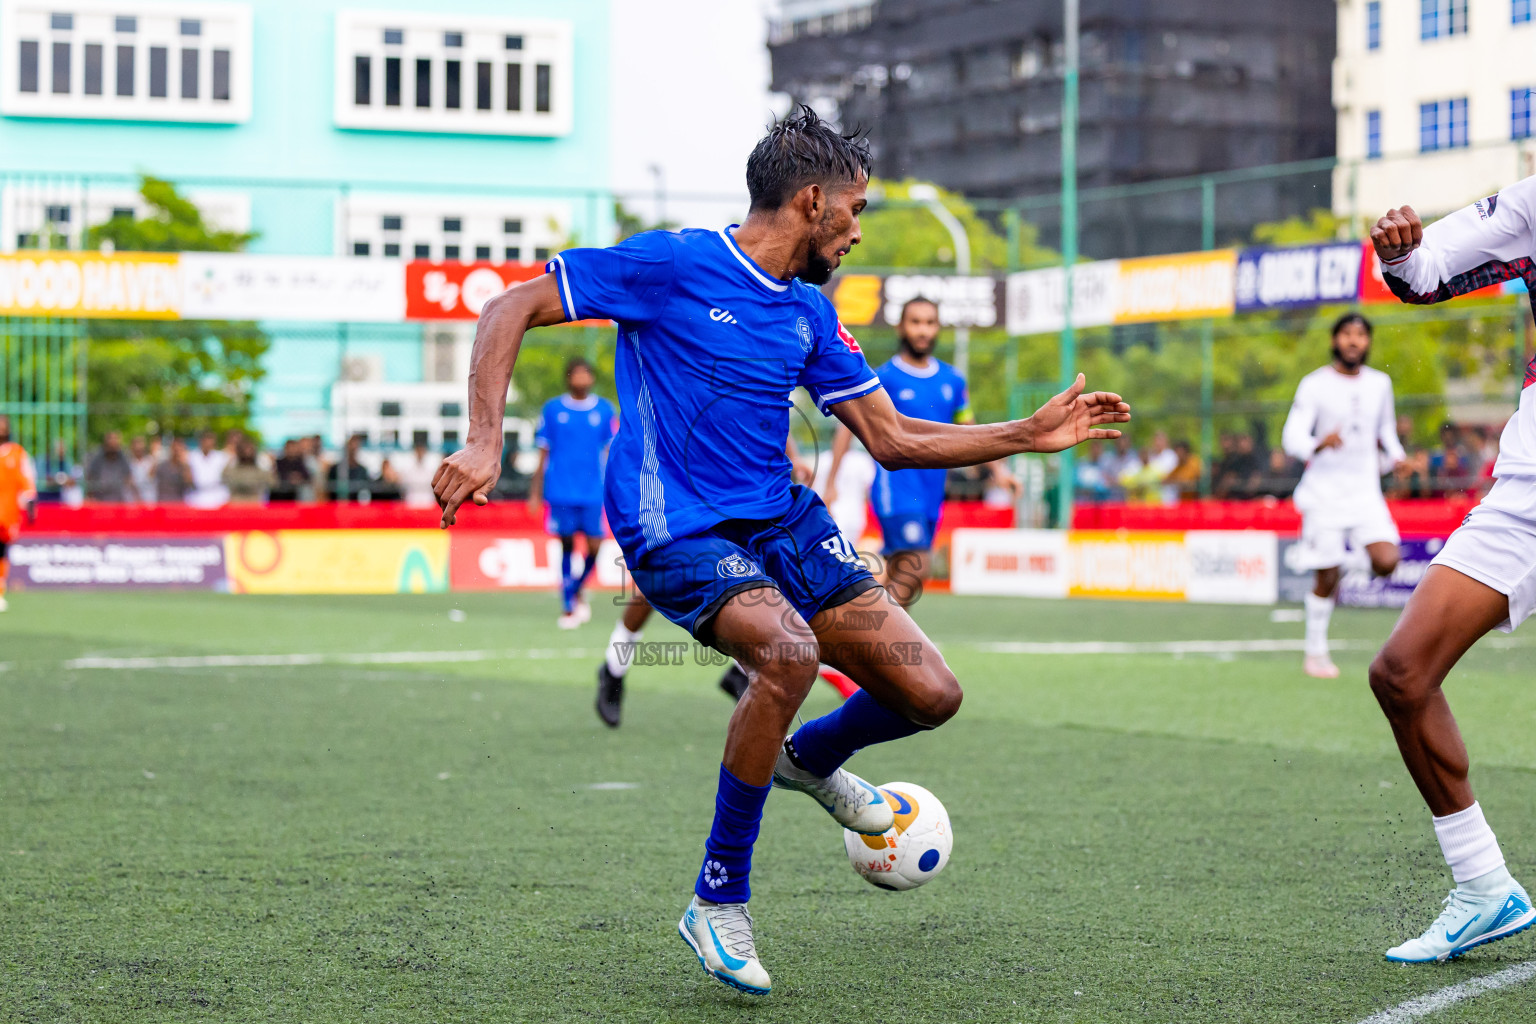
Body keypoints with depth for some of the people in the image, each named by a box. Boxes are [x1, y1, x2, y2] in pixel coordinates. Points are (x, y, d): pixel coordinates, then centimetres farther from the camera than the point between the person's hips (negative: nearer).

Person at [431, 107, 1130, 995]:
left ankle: (810, 758, 32)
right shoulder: (671, 265, -9)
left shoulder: (810, 314, 12)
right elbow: (512, 311, -7)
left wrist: (1032, 435, 12)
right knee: (789, 651, -36)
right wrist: (485, 441, -20)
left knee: (931, 696, -4)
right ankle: (719, 901, -18)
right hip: (678, 530, -7)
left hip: (785, 519, 7)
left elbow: (893, 439, 18)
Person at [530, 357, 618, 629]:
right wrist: (535, 493, 6)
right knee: (567, 547, 1)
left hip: (595, 493, 1)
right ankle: (568, 607, 10)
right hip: (561, 493, -1)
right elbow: (543, 453, 8)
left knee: (594, 549, -5)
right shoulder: (552, 410, 4)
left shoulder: (605, 410, 5)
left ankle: (577, 590, 22)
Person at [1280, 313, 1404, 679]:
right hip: (1324, 493, -3)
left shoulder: (1380, 384, 8)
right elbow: (1292, 438, -13)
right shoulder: (1314, 385, -5)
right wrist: (1320, 444, -32)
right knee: (1327, 579, -2)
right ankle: (1314, 651, 15)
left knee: (1386, 562, -18)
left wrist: (1396, 457, 7)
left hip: (1366, 489, 3)